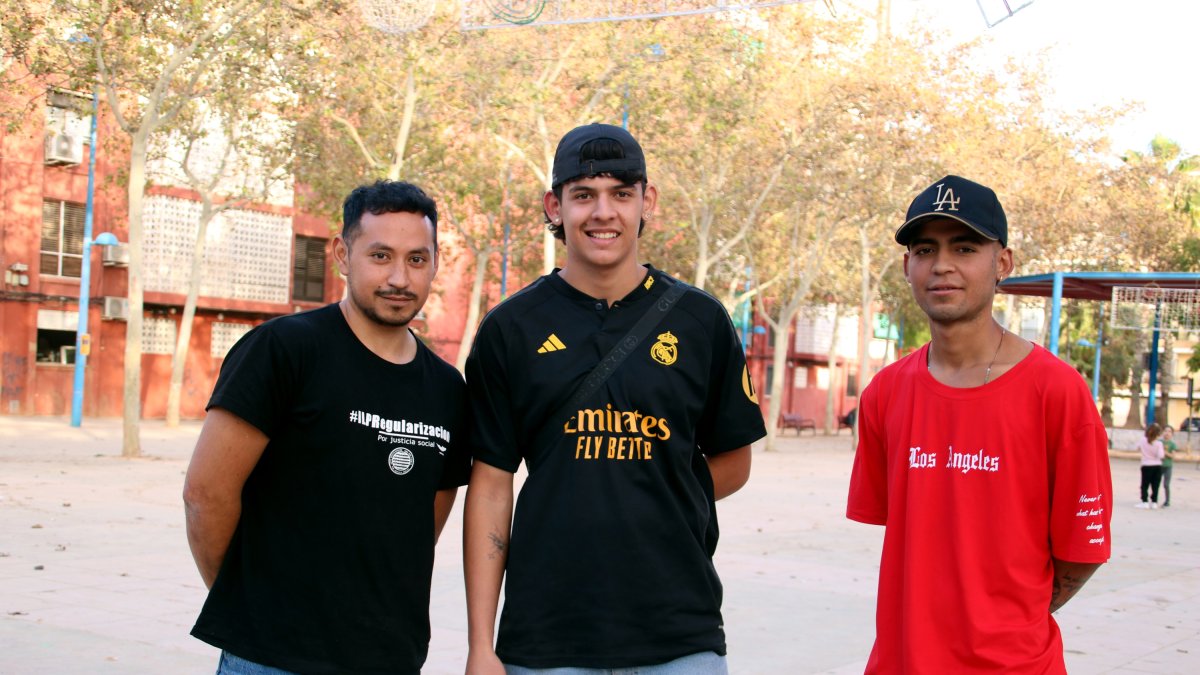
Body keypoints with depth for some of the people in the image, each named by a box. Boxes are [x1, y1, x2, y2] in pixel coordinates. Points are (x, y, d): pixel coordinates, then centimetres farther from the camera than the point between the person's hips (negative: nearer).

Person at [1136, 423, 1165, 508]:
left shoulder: (1142, 440, -5)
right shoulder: (1159, 443, -13)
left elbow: (1138, 449, 12)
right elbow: (1161, 456, -18)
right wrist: (1164, 451, 0)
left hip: (1146, 466, 1)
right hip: (1157, 466, -1)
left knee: (1145, 485, 6)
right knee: (1155, 485, 7)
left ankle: (1144, 502, 1)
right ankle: (1154, 502, 9)